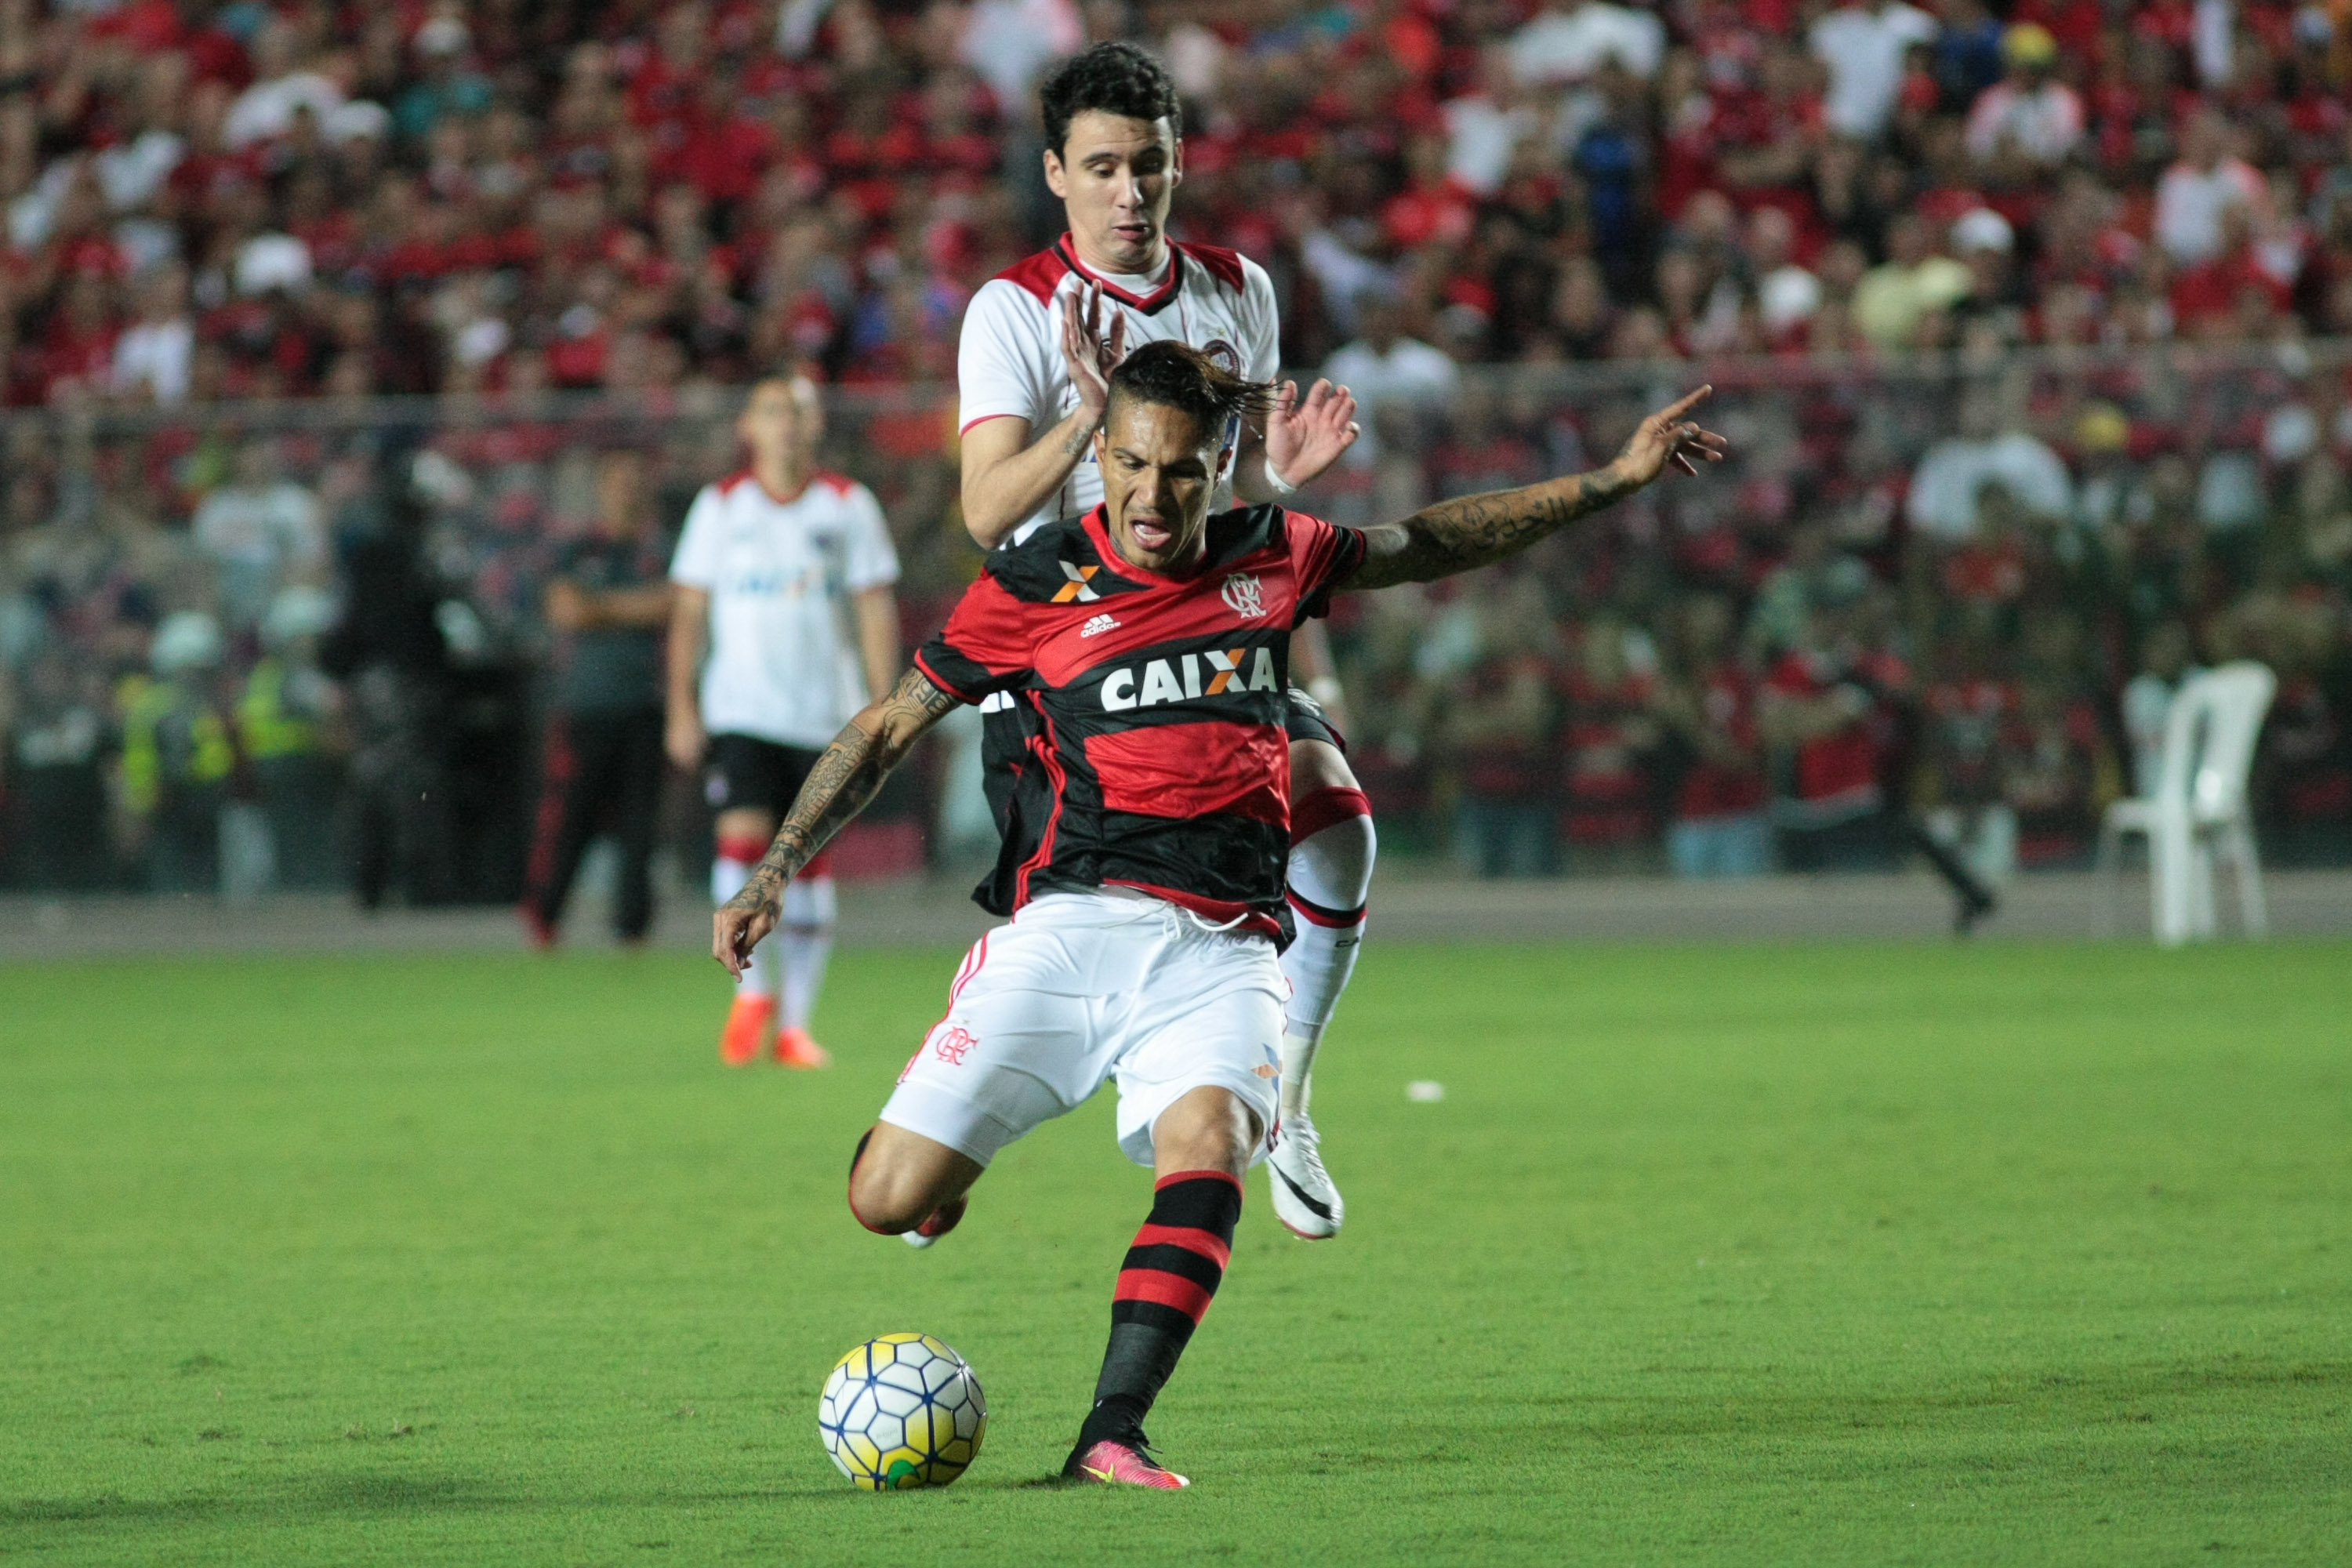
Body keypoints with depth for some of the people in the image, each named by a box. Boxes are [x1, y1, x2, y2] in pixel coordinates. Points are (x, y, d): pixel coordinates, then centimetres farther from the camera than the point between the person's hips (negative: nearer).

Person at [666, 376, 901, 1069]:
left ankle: (795, 1021, 9)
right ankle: (754, 991, 0)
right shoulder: (720, 506, 5)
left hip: (825, 716, 1)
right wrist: (682, 709, 1)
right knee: (743, 836, -17)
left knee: (809, 861, 2)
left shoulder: (850, 506, 5)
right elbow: (688, 609, 7)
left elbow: (876, 610, 6)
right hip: (739, 710, -1)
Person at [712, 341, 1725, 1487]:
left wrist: (1617, 480, 31)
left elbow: (1431, 543, 30)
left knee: (1207, 1143, -32)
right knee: (890, 1204, -14)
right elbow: (887, 729, 12)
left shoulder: (1270, 558, 13)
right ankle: (946, 1153, 24)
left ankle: (1110, 1437, -35)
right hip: (1072, 923, -1)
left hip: (1222, 950, 1)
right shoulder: (1033, 586, 5)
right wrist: (774, 871, 5)